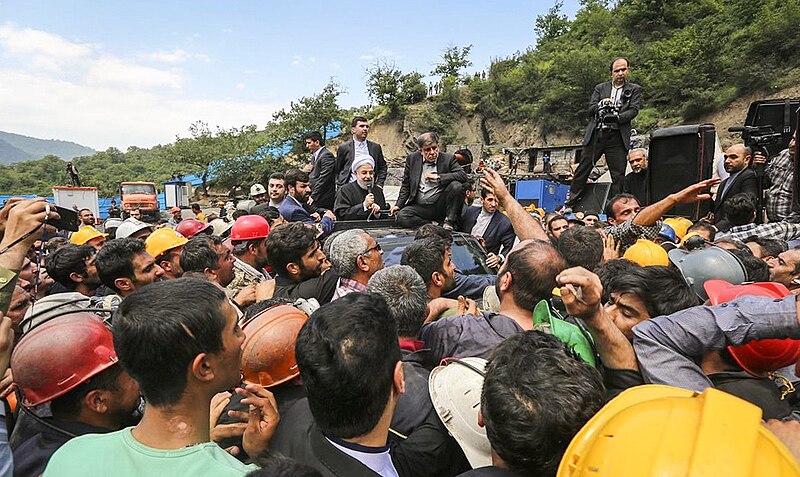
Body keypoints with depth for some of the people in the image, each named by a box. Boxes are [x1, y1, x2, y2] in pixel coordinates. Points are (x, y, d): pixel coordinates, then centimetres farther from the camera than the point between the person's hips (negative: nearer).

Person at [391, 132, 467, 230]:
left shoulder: (448, 159, 3)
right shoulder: (412, 159, 9)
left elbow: (463, 176, -12)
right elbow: (406, 186, 14)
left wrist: (438, 177, -18)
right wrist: (398, 205, 2)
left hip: (441, 206, -1)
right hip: (419, 206, 2)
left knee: (457, 186, -26)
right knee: (401, 217, -26)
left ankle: (450, 222, -11)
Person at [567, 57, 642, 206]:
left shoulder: (634, 90, 13)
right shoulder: (600, 88, 18)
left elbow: (633, 110, 0)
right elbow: (590, 109, 10)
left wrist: (617, 117, -16)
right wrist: (601, 104, -11)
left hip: (617, 137, -1)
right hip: (596, 134, 1)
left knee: (618, 175, -3)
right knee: (582, 169, 0)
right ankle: (569, 204, 7)